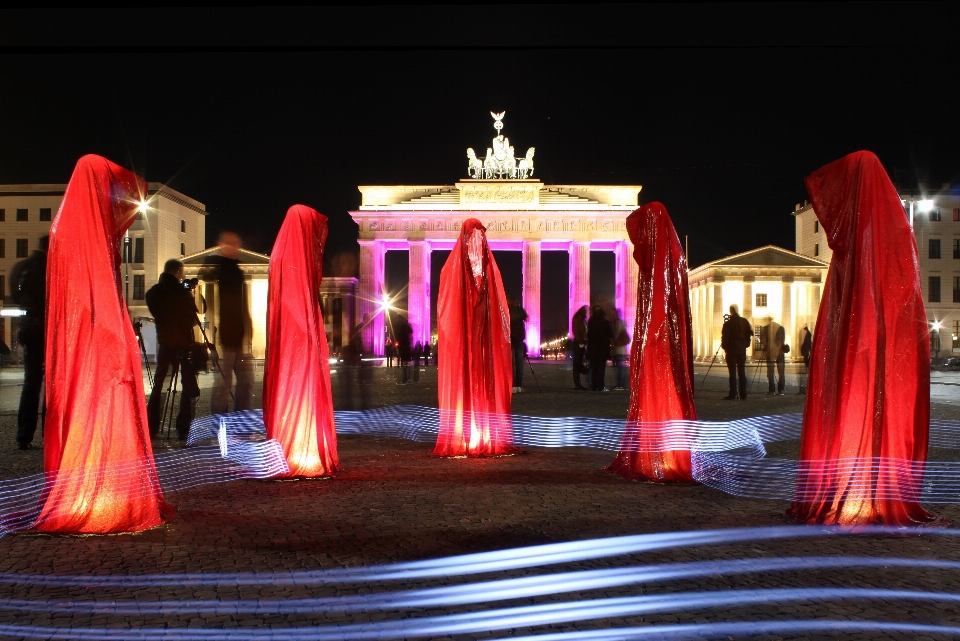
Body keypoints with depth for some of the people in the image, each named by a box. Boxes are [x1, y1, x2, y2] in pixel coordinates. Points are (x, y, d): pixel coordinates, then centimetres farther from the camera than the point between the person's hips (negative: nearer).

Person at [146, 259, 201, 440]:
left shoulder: (152, 293, 3)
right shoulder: (182, 292, -12)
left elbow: (157, 315, 13)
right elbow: (193, 319, -6)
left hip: (164, 342, 5)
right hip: (184, 343, -5)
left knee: (158, 384, 11)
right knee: (188, 385, 1)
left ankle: (150, 428, 9)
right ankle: (183, 430, -3)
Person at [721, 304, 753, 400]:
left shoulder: (728, 323, -9)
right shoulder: (745, 322, 4)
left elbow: (725, 337, -10)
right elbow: (750, 333, 6)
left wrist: (724, 347, 4)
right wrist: (746, 344, 14)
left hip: (731, 350, -4)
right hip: (742, 349, 4)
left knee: (732, 372, -4)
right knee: (742, 372, 7)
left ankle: (733, 394, -7)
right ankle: (743, 395, 8)